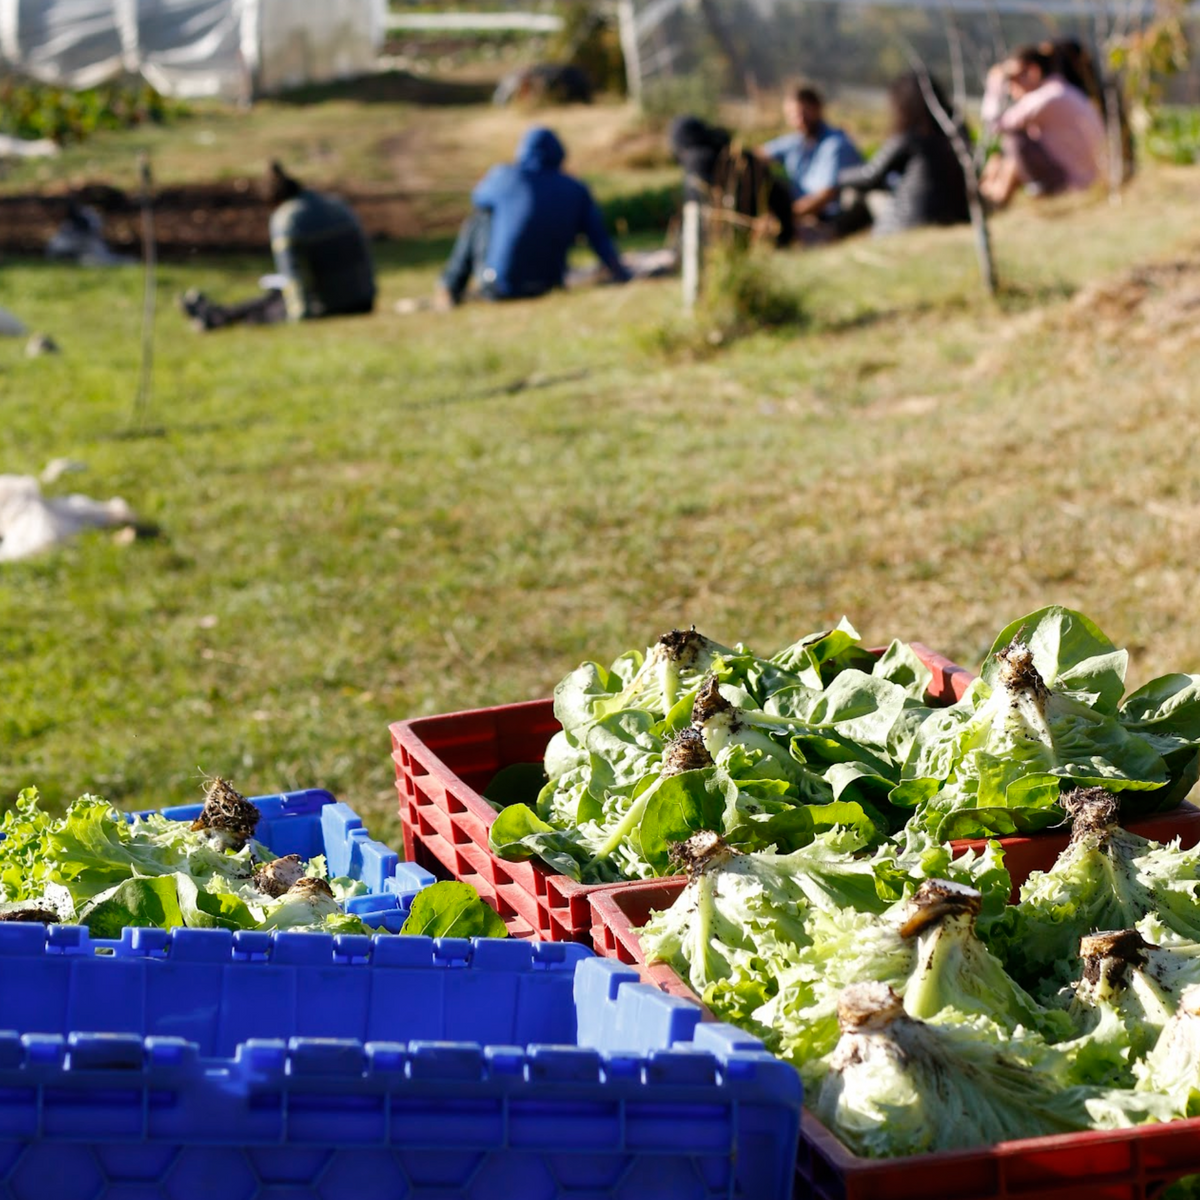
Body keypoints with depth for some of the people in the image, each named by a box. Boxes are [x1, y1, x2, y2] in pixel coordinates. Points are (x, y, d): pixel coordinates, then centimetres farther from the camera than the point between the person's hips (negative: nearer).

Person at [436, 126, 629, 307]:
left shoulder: (505, 176, -8)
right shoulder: (577, 190, -2)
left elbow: (478, 198, 14)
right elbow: (601, 240, -7)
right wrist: (624, 278, -3)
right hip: (546, 287, 3)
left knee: (478, 217, 18)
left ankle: (451, 288, 26)